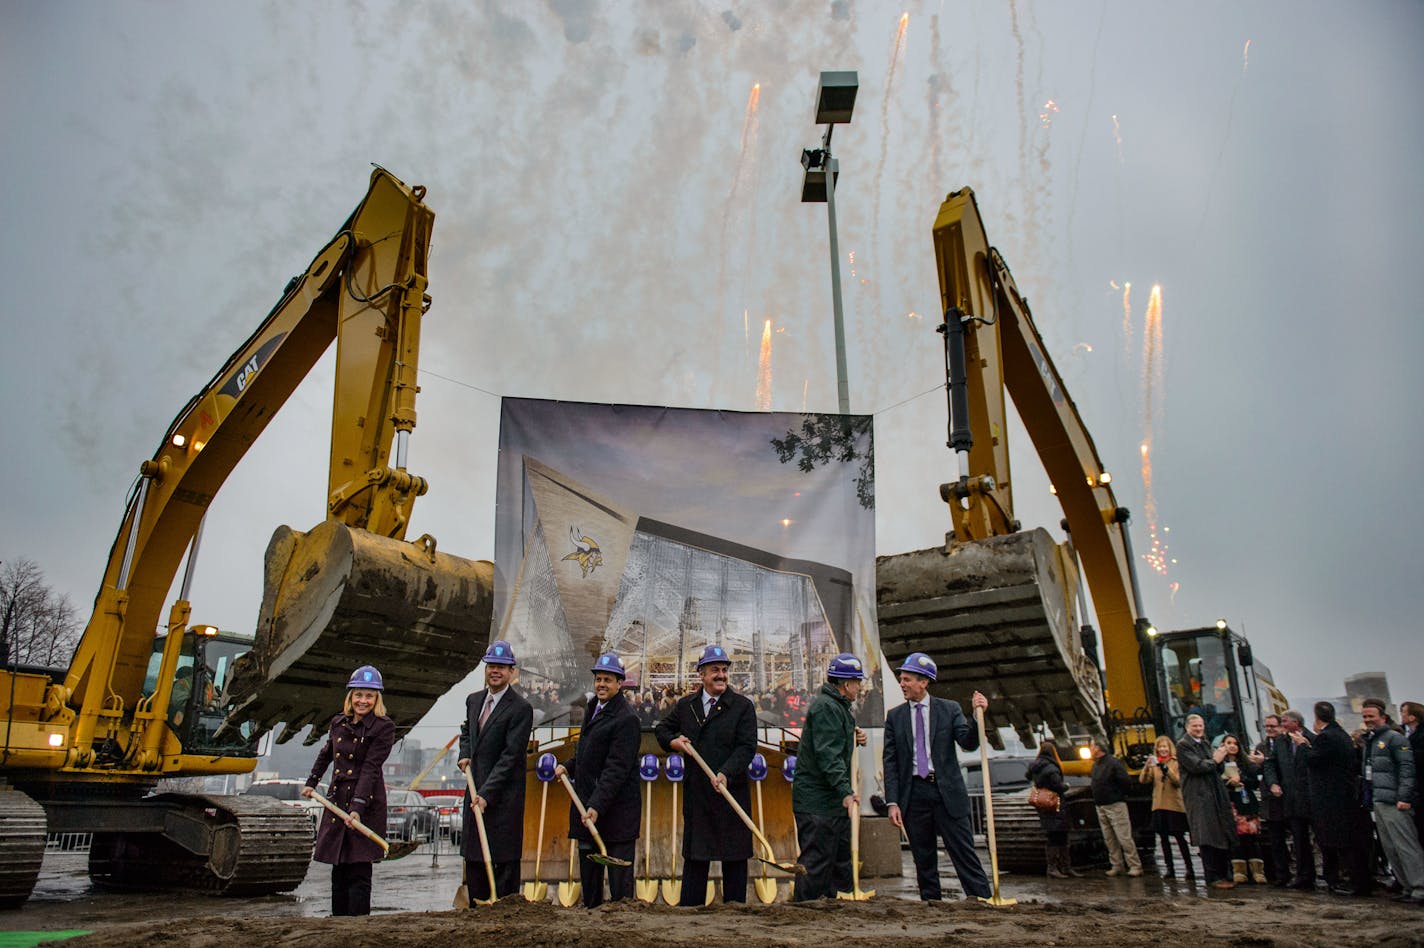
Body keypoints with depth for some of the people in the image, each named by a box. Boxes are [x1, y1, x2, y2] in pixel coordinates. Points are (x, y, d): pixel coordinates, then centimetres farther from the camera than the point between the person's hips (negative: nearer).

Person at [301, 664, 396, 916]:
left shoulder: (383, 727, -9)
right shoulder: (338, 723, 9)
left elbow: (370, 769, -17)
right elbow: (326, 754, 29)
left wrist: (358, 807, -24)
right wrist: (311, 782, 33)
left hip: (367, 804, -6)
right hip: (336, 801, 6)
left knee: (359, 872, -4)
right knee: (338, 871, 13)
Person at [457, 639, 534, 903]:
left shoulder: (521, 708, -14)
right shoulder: (473, 700, 9)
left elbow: (511, 755, -18)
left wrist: (487, 794, -21)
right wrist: (465, 755, 8)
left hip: (504, 794, -7)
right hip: (476, 790, 7)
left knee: (505, 859, 0)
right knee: (473, 856, 14)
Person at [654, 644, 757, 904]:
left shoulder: (743, 706, -2)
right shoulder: (685, 705, 9)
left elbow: (747, 747, -10)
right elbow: (662, 729, 23)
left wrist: (726, 773, -23)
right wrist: (674, 741, 1)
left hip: (732, 792, -3)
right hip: (696, 792, 3)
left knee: (734, 857, 5)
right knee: (694, 855, 10)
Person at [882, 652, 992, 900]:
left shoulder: (950, 709, 4)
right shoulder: (895, 716, 7)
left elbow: (969, 743, -6)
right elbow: (890, 762, 4)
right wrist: (892, 802, -4)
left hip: (947, 792, -2)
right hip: (913, 793, 2)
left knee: (963, 850, -2)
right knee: (923, 856, 8)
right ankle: (930, 902, 18)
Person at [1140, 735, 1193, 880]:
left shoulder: (1176, 762, -3)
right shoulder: (1155, 763, 8)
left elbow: (1178, 781, -16)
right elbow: (1143, 780, -3)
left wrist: (1165, 768, -29)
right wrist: (1147, 766, -20)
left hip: (1174, 805, -4)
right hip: (1159, 806, 4)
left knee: (1179, 837, -4)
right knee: (1164, 838, 6)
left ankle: (1189, 868, 3)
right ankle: (1169, 868, 12)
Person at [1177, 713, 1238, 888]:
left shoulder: (1205, 744, 20)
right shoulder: (1183, 745, -6)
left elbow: (1218, 769, 18)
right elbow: (1196, 766, -18)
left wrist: (1219, 759, -3)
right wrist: (1214, 761, -4)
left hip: (1215, 795, 8)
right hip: (1198, 796, -8)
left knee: (1222, 837, 9)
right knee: (1207, 839, -8)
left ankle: (1222, 874, 18)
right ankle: (1213, 877, -4)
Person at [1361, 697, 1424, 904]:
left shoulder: (1394, 738, -6)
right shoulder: (1369, 741, 19)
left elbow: (1407, 768, -13)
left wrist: (1404, 797, -19)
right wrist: (1367, 799, 17)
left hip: (1393, 802, -9)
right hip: (1378, 802, 9)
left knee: (1406, 846, -7)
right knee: (1390, 848, 10)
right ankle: (1407, 887, 16)